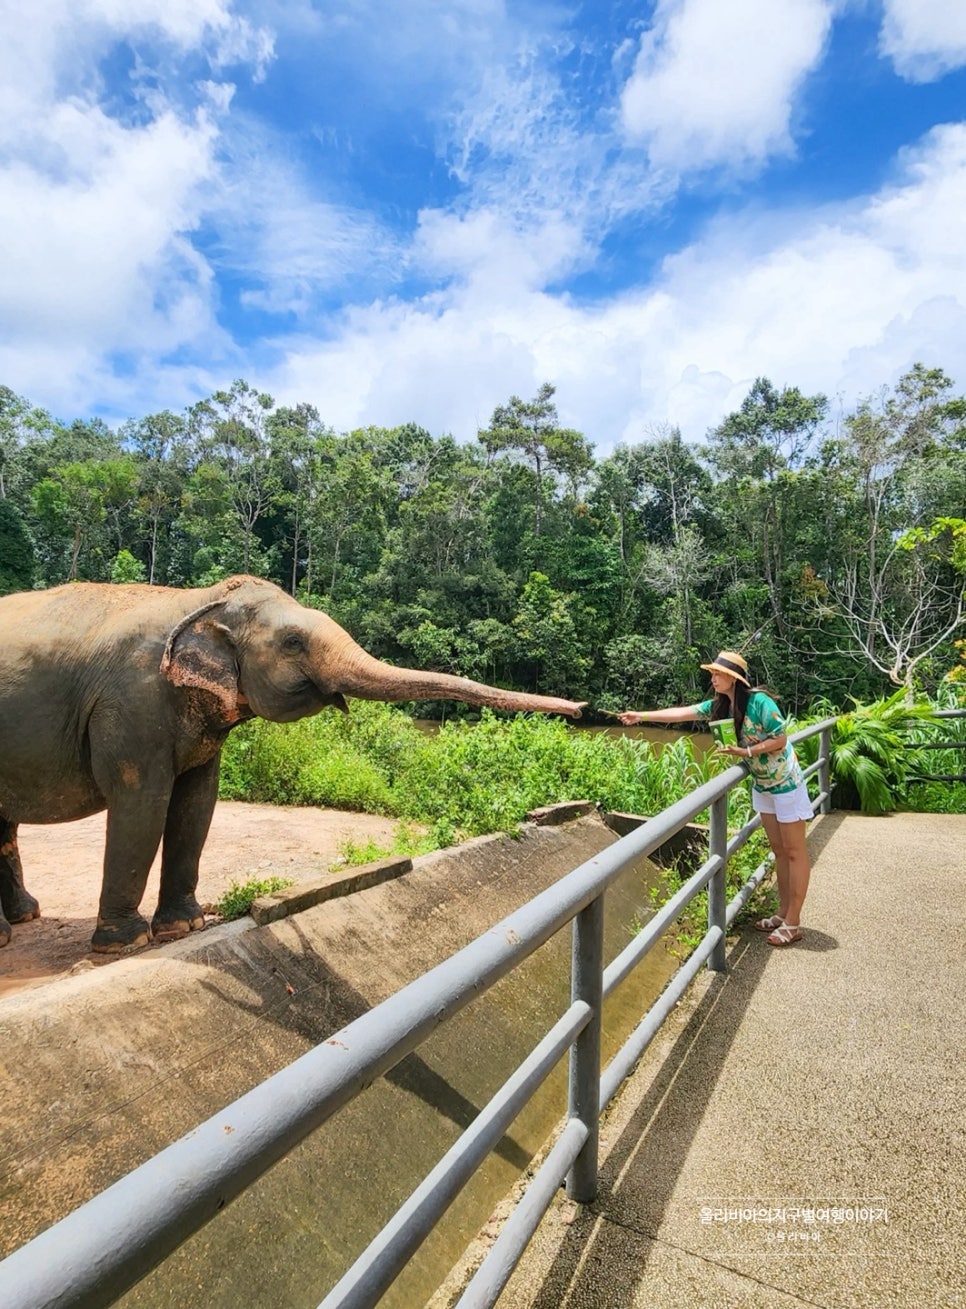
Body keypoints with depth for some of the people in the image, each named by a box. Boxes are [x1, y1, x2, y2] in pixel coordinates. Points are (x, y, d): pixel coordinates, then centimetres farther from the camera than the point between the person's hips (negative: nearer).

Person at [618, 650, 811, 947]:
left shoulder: (759, 701, -24)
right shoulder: (719, 705, -3)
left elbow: (781, 740, -20)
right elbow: (680, 713, -3)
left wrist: (745, 751, -27)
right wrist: (640, 716, -6)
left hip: (785, 783, -7)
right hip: (762, 785, 7)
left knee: (795, 851, 2)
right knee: (778, 851, 14)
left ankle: (793, 923, 8)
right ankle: (783, 913, 24)